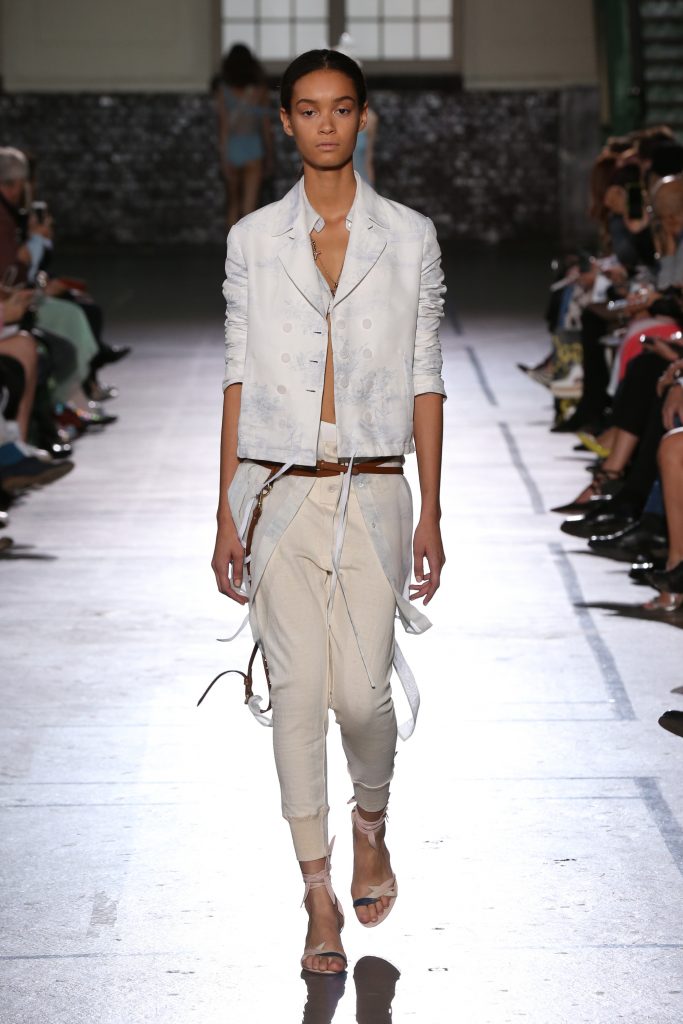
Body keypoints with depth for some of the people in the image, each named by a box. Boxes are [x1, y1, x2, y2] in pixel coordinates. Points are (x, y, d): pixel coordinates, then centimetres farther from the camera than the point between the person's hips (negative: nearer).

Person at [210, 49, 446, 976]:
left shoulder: (410, 237, 2)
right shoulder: (253, 239, 4)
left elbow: (425, 380, 4)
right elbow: (240, 378, 6)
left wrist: (431, 513, 1)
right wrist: (227, 514, 3)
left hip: (371, 492, -1)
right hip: (278, 493, 1)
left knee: (362, 690, -4)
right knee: (298, 692, 1)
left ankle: (371, 826, 29)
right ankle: (319, 891, 15)